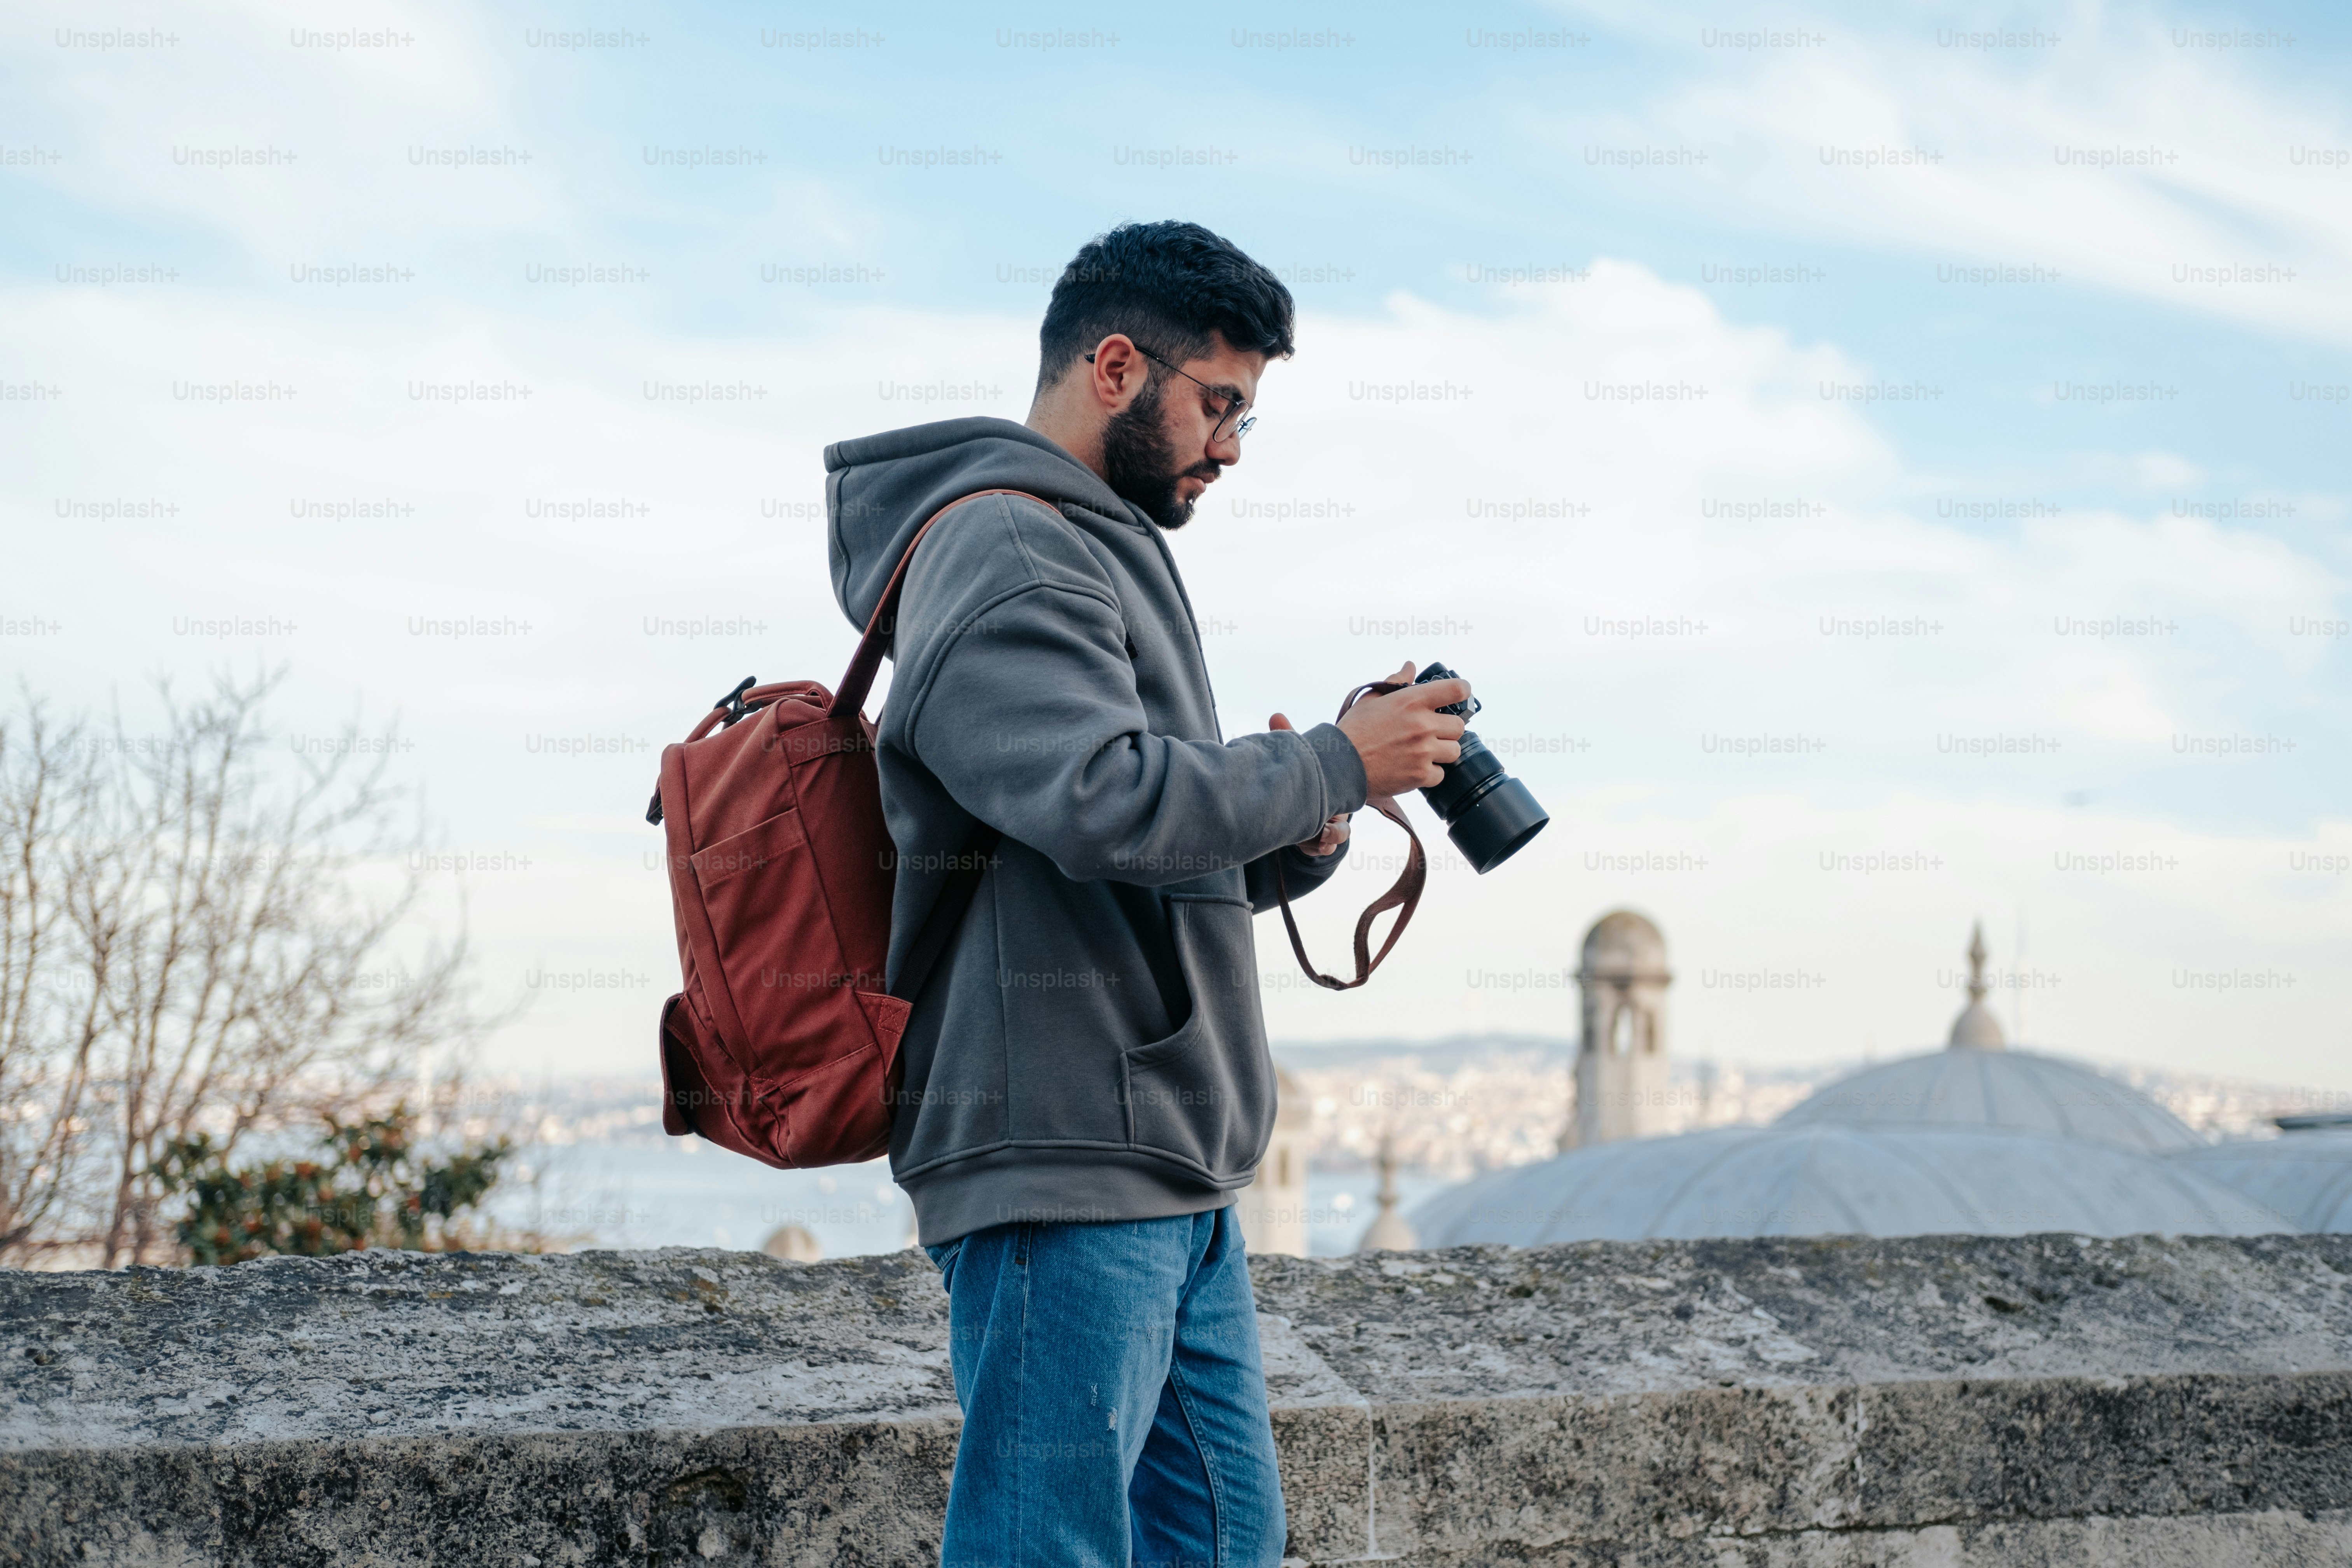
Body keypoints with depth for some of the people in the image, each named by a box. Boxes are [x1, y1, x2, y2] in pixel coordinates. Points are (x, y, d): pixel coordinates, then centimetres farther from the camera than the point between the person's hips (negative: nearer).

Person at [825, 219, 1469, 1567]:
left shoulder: (1106, 554, 24)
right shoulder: (1002, 554, -10)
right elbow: (1110, 805, -26)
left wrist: (1301, 839, 4)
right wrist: (1335, 764, -13)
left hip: (1175, 1181, 11)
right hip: (1064, 1165, -11)